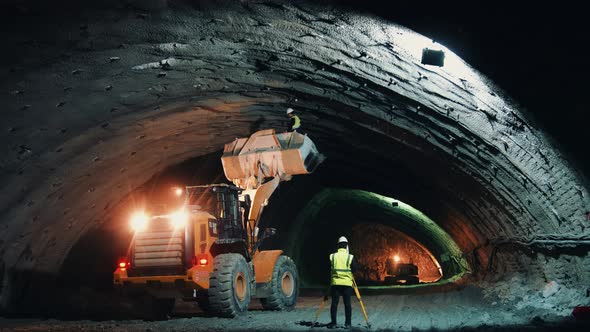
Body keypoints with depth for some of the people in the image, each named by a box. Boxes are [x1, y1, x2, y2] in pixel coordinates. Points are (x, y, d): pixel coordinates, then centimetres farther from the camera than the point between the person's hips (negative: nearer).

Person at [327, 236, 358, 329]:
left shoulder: (332, 256, 1)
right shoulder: (350, 257, -4)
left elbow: (328, 269, 7)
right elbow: (354, 269, -2)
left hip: (335, 283, 1)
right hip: (347, 283, -1)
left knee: (334, 303, 6)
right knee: (347, 303, 4)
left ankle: (333, 323, 6)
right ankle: (347, 323, 6)